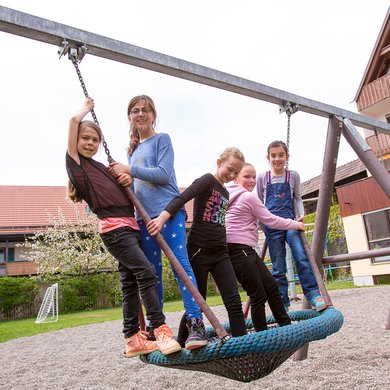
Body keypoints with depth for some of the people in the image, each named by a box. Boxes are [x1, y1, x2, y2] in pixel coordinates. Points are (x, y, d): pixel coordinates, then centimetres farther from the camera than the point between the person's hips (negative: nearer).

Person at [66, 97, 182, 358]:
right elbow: (74, 120, -5)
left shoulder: (101, 167, 22)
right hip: (114, 228, -8)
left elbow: (123, 193, 25)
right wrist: (87, 108, 13)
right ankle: (161, 330, -13)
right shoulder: (75, 160, 3)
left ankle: (133, 339, 14)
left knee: (131, 284, 7)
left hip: (130, 226, 8)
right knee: (146, 271, -18)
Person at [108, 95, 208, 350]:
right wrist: (126, 180, 0)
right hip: (144, 216, 6)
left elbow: (164, 174, -10)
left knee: (181, 264, -14)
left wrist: (129, 170, -9)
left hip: (169, 211, -6)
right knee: (152, 272, 10)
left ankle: (197, 324, -13)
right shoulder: (133, 149, 22)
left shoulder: (162, 139, 4)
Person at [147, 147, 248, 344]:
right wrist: (163, 217, -41)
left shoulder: (225, 193, 16)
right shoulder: (207, 180, -8)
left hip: (220, 253, 7)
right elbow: (182, 198, -25)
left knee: (234, 303, -1)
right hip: (199, 252, -7)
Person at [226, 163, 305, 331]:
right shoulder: (249, 197, -8)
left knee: (271, 285, 11)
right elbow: (271, 220, -4)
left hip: (246, 250, 10)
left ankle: (286, 325, 18)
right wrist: (296, 224, 7)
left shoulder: (231, 195, 19)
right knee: (258, 295, -4)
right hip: (239, 250, -10)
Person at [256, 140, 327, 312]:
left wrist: (300, 214, 2)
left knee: (301, 257, -18)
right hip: (271, 225, -1)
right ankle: (282, 304, 8)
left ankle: (313, 294, -10)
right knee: (278, 267, 1)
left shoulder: (293, 176, 8)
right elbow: (259, 203, 13)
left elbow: (297, 198, 17)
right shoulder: (262, 178, 6)